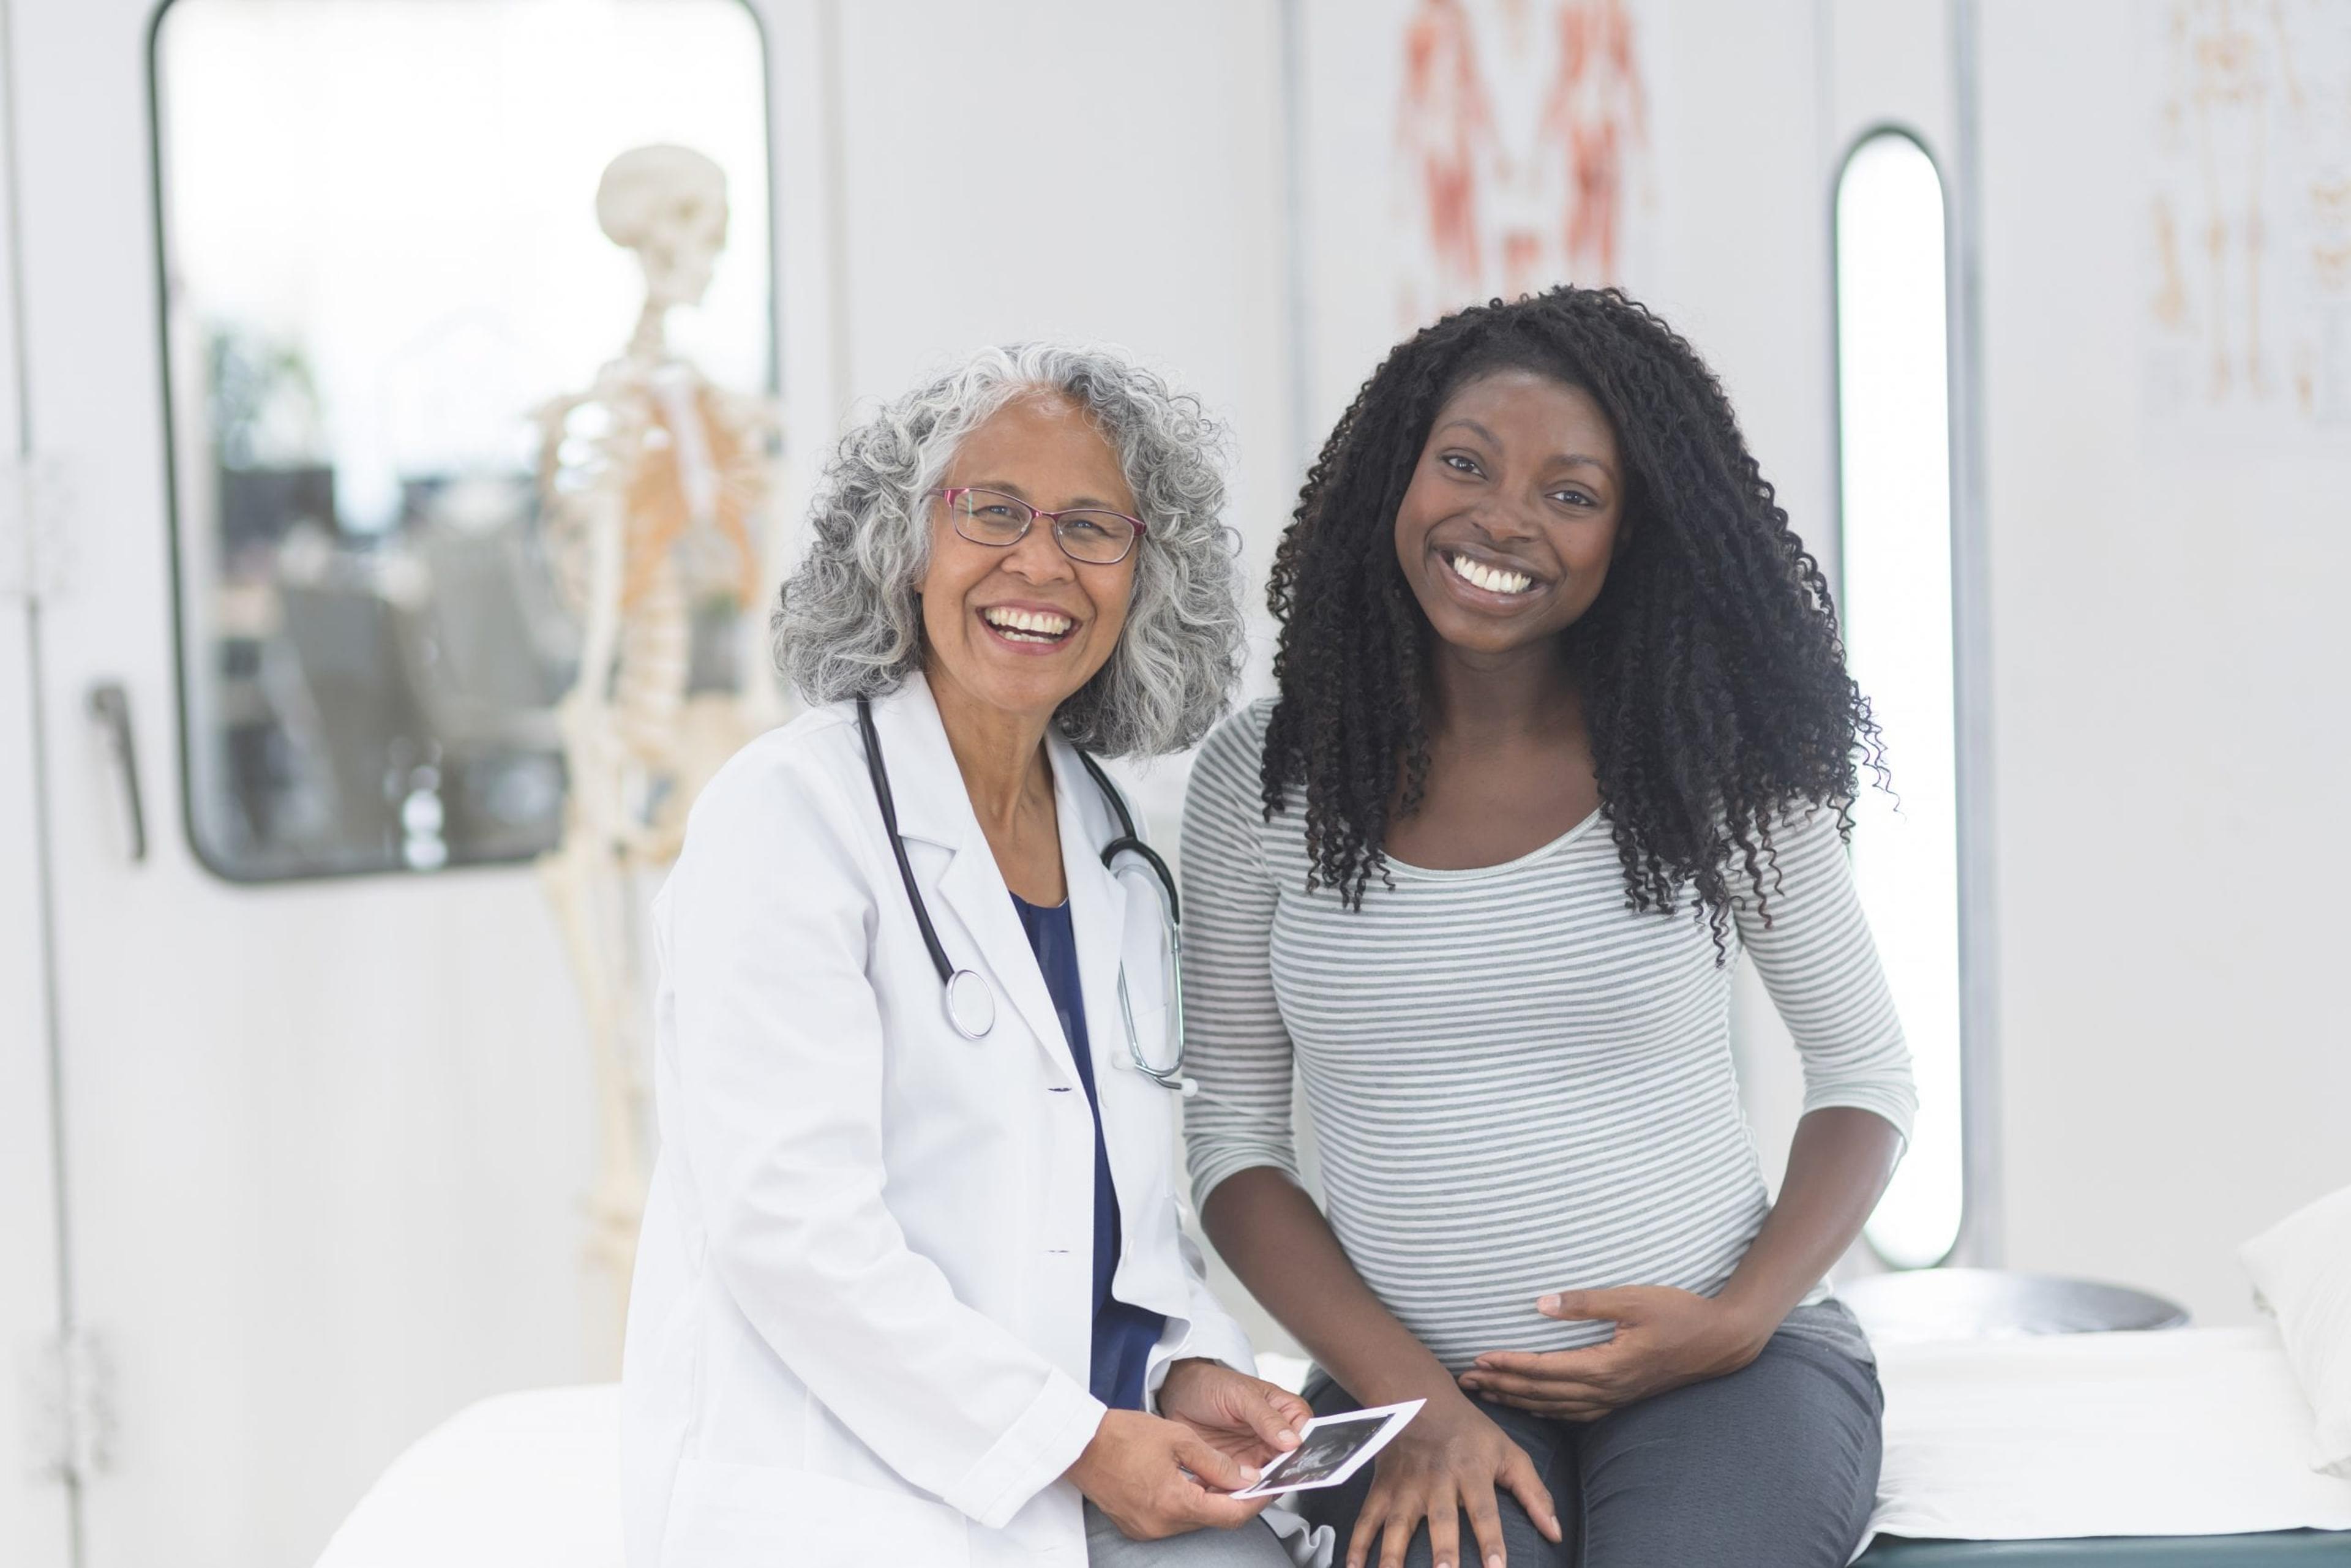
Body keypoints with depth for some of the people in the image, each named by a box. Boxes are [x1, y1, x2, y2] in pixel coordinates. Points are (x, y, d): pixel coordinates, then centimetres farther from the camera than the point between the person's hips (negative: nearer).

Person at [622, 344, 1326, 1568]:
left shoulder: (1117, 863, 15)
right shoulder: (789, 811, -7)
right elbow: (784, 1224, -15)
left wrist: (1193, 1368, 1)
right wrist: (1076, 1443, -14)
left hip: (1099, 1468, 6)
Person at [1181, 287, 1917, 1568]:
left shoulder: (1716, 765, 1)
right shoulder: (1263, 781, 2)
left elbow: (1864, 1075, 9)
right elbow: (1231, 1135, 4)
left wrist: (1742, 1319, -7)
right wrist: (1412, 1397, -8)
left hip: (1725, 1365, 0)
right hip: (1413, 1376, 0)